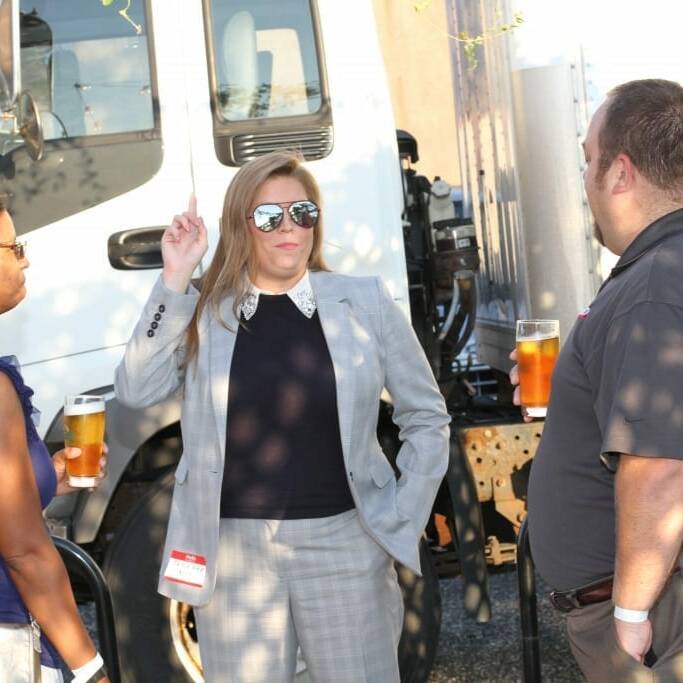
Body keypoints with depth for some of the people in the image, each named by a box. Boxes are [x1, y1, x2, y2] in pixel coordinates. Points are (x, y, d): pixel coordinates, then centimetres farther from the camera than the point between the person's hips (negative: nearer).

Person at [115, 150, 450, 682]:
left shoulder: (364, 302, -1)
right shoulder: (203, 310, 1)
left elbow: (426, 417, 5)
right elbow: (137, 390, -11)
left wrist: (402, 522, 0)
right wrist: (175, 280, -14)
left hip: (343, 542, 0)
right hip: (233, 550, 1)